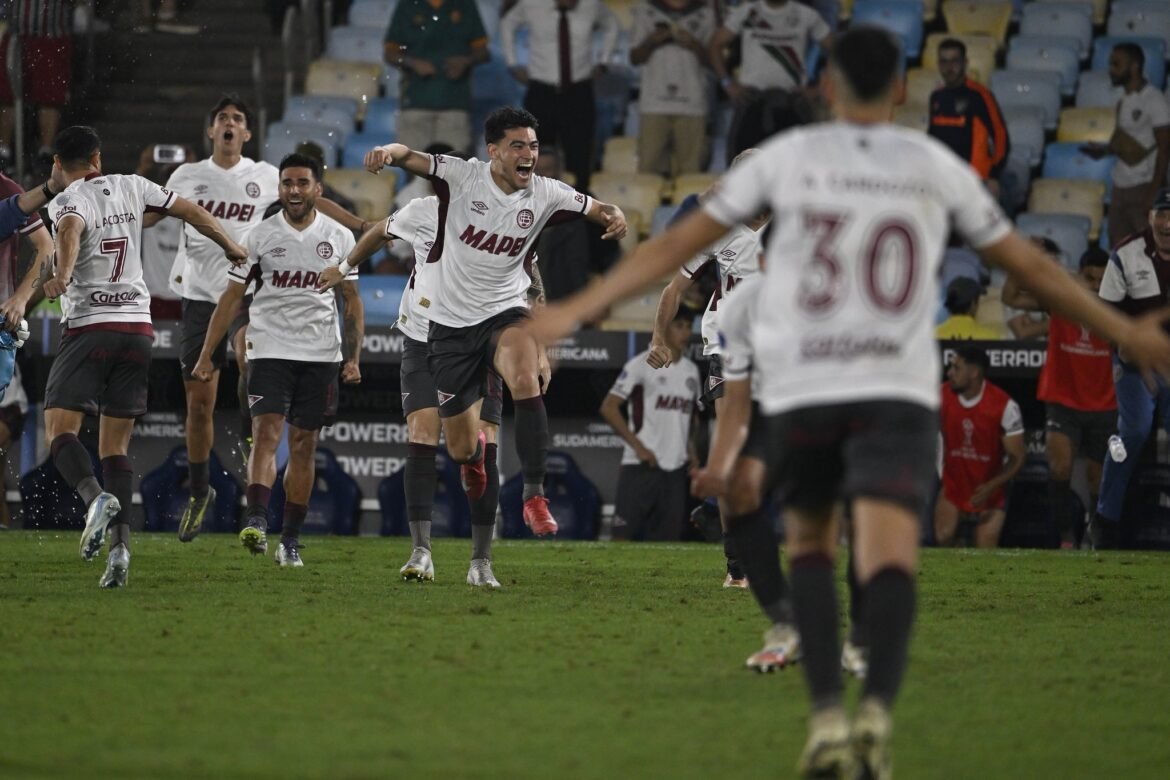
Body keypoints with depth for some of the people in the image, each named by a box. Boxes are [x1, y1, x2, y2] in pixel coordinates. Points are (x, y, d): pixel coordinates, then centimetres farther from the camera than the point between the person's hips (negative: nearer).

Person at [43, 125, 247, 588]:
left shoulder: (68, 201, -4)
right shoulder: (128, 187, 11)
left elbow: (71, 229, -28)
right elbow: (189, 210, 20)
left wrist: (63, 275, -46)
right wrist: (230, 246, 35)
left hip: (89, 327, -5)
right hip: (138, 326, 5)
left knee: (60, 427, -6)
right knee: (115, 445, 7)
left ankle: (94, 497, -36)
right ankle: (120, 545, -7)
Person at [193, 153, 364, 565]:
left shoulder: (339, 237, 6)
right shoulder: (260, 236, 1)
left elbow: (352, 301, 11)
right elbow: (231, 298, 4)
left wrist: (353, 358, 1)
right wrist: (206, 356, 1)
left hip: (320, 356, 2)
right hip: (269, 351, -2)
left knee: (304, 446, 4)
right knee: (266, 434, -17)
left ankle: (291, 539, 8)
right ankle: (256, 520, -29)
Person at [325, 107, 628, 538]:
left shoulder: (546, 194, -5)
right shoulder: (462, 176, -11)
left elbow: (597, 209, 7)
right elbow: (409, 157, -15)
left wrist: (614, 216, -17)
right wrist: (387, 152, -39)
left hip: (505, 313, 0)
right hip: (451, 323, 0)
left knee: (527, 379, -36)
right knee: (460, 450, 6)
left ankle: (535, 497, -29)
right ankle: (476, 451, 50)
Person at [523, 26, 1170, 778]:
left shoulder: (787, 157, 6)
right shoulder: (937, 167, 9)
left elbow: (677, 244, 5)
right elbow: (1031, 266, 15)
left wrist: (576, 312, 9)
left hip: (800, 390, 1)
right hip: (899, 391, -1)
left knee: (809, 542, 20)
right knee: (890, 559, -11)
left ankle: (827, 713, 3)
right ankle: (878, 707, -36)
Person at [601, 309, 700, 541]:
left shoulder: (691, 370, 14)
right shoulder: (641, 365, -6)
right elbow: (608, 408, -8)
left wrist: (691, 451, 10)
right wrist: (638, 446, -13)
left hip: (676, 469, 6)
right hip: (641, 467, -6)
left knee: (667, 537, 4)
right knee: (624, 535, -10)